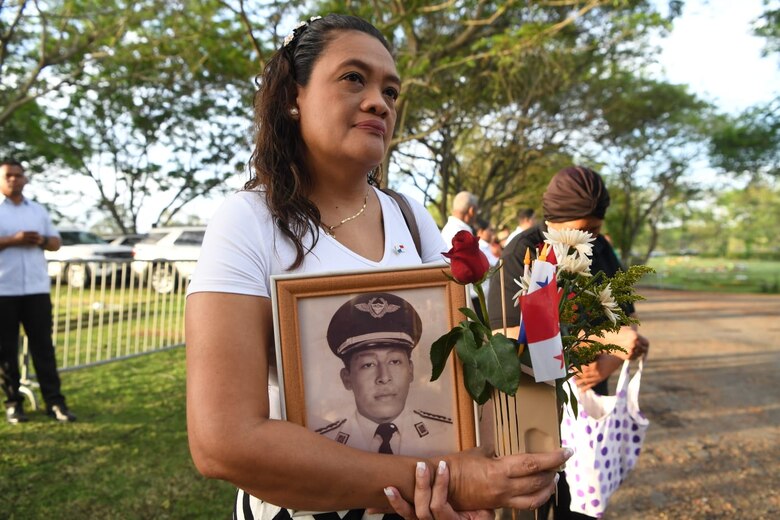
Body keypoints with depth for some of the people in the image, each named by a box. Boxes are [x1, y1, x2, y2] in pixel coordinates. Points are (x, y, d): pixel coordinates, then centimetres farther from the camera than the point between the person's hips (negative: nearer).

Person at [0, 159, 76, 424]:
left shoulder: (38, 210, 14)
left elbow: (56, 242, 15)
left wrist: (41, 240, -6)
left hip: (37, 289, 3)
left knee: (43, 345, 4)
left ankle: (54, 401, 6)